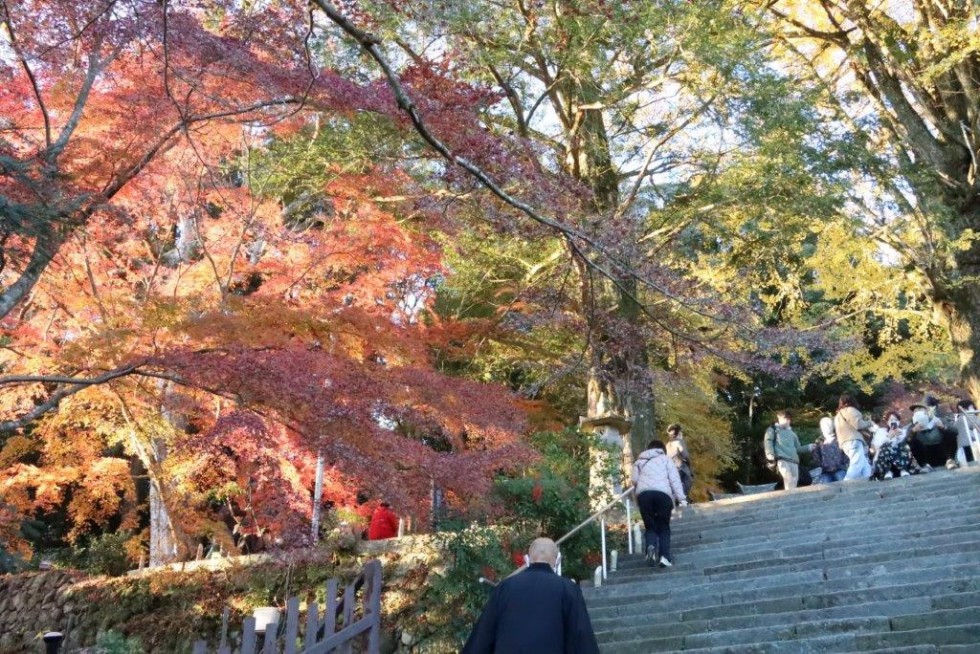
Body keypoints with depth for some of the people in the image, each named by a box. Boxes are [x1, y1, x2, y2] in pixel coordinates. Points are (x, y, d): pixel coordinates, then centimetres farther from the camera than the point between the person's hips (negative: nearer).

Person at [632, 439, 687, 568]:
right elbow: (675, 479, 10)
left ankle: (651, 547, -19)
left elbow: (635, 481, 14)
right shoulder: (665, 459, 21)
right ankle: (665, 557, -6)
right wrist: (682, 499, 6)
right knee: (664, 526, 9)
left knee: (650, 526, 10)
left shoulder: (639, 461, 27)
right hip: (663, 493, -1)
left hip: (643, 494, 1)